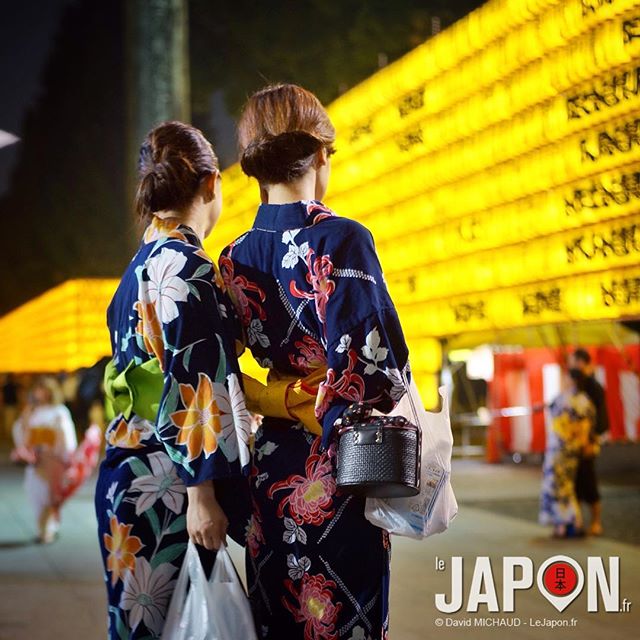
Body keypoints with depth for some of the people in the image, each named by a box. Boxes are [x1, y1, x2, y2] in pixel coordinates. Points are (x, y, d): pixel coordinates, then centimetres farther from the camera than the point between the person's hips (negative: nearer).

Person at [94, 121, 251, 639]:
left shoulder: (145, 261, 16)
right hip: (164, 486, -9)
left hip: (132, 476, 9)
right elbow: (188, 388, -17)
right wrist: (201, 496, -18)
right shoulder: (186, 267, -11)